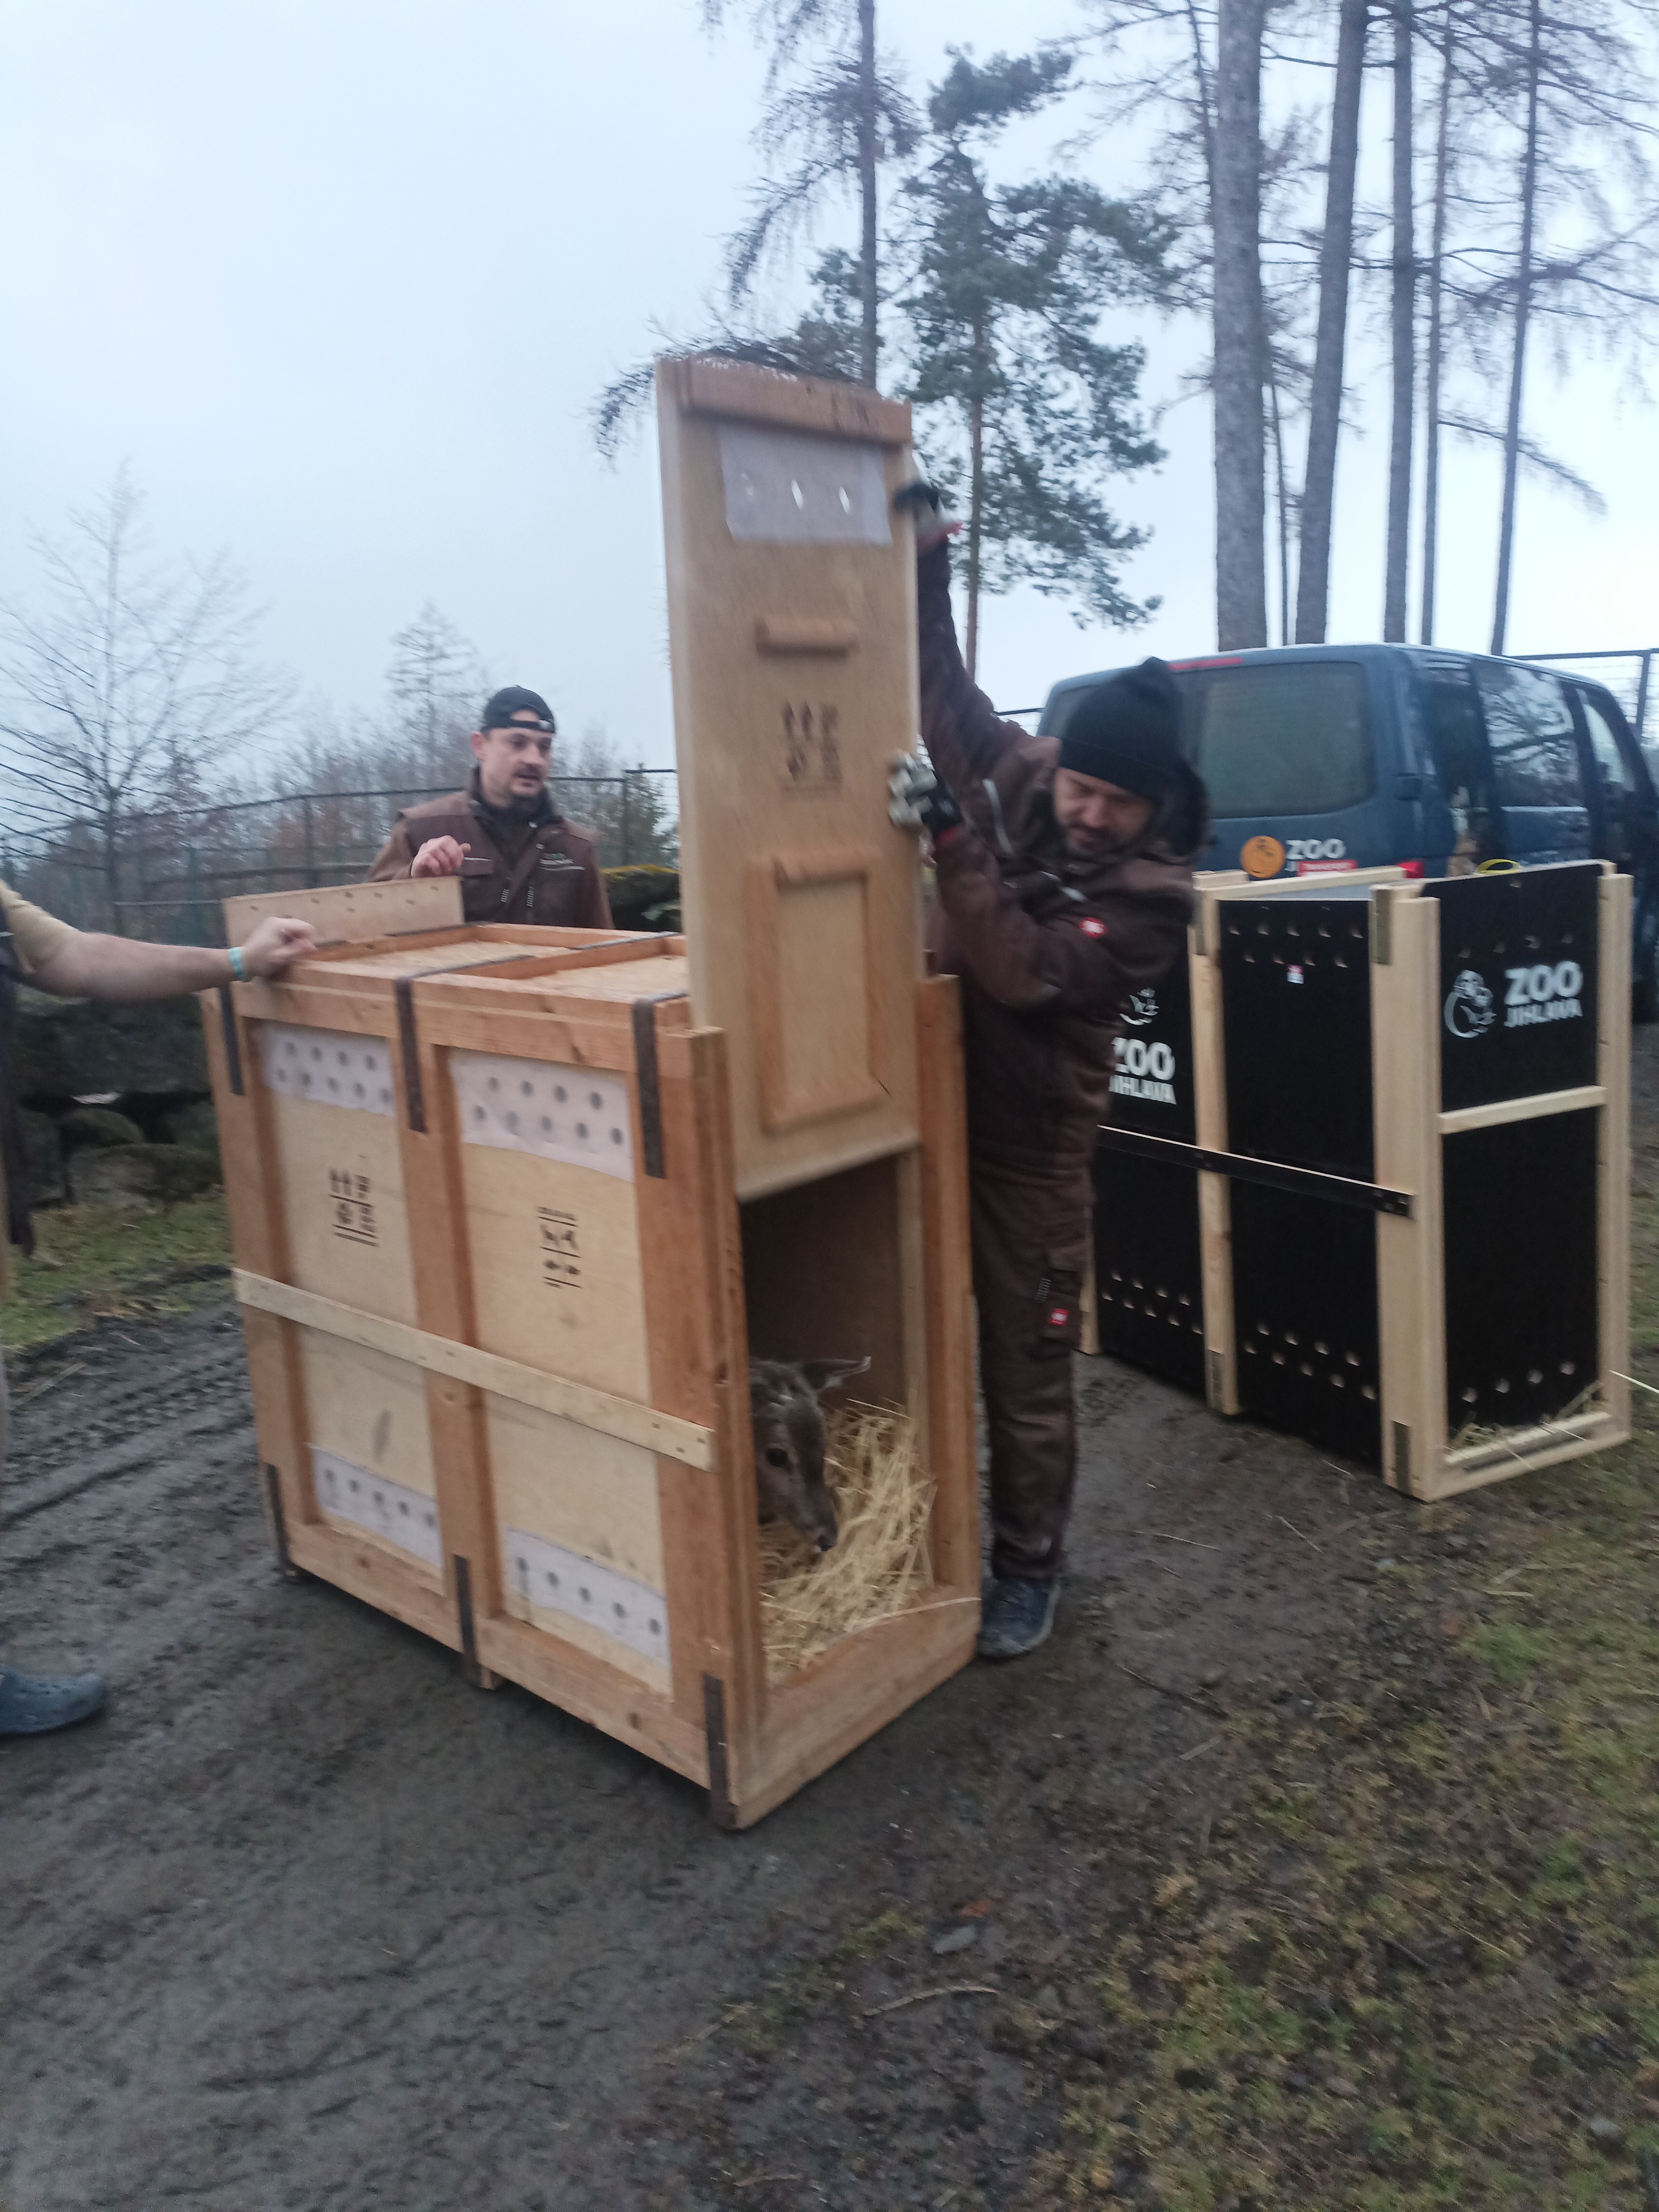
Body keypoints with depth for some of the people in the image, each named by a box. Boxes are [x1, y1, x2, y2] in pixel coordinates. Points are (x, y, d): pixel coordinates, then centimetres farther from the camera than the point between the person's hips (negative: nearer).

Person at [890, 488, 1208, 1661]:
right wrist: (928, 554, 4)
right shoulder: (1017, 775, -1)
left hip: (1033, 1142, -5)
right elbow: (943, 687, 11)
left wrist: (953, 837, -32)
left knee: (1027, 1372, 6)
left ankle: (1030, 1567, 27)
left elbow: (1027, 969, -28)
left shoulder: (1155, 892, -16)